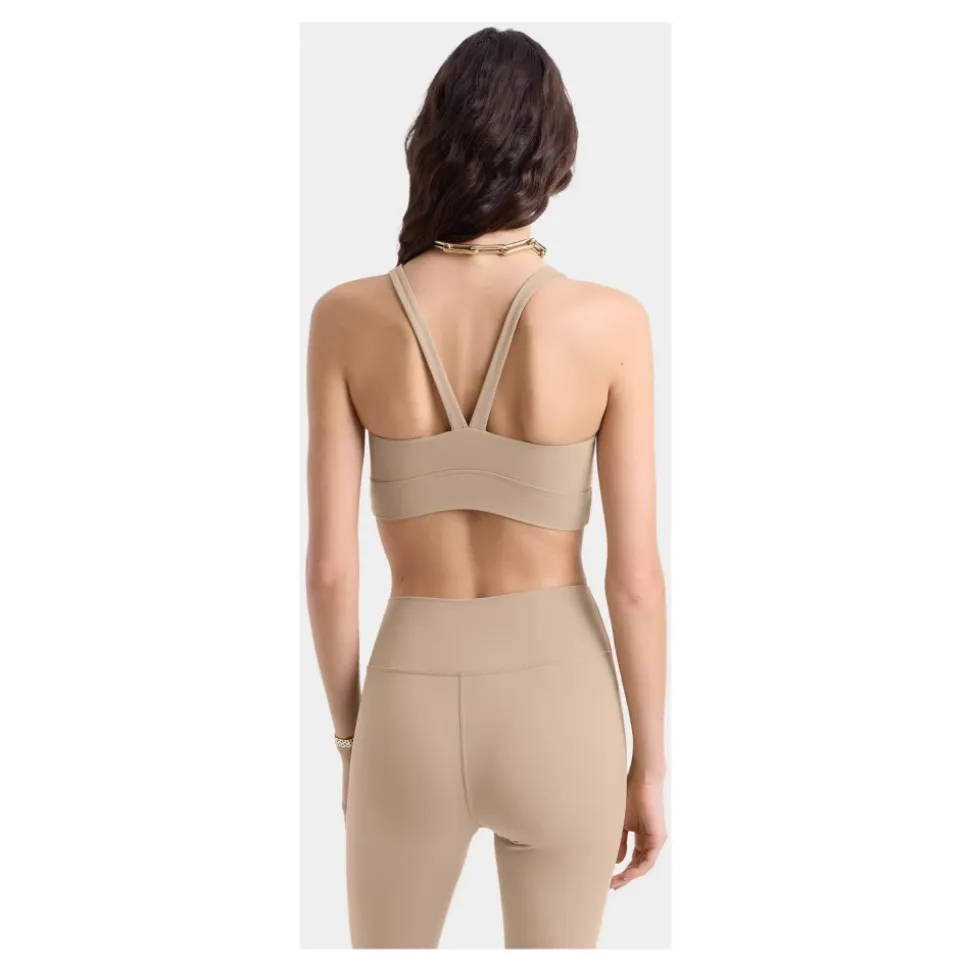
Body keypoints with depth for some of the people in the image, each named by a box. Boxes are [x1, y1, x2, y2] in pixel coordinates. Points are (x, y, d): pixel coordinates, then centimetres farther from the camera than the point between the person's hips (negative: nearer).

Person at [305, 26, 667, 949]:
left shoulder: (348, 316, -10)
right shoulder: (609, 321, -13)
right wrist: (649, 766, 3)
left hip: (414, 706, 1)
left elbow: (329, 564, -7)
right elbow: (636, 576, -10)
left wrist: (349, 737, 9)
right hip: (557, 706, 0)